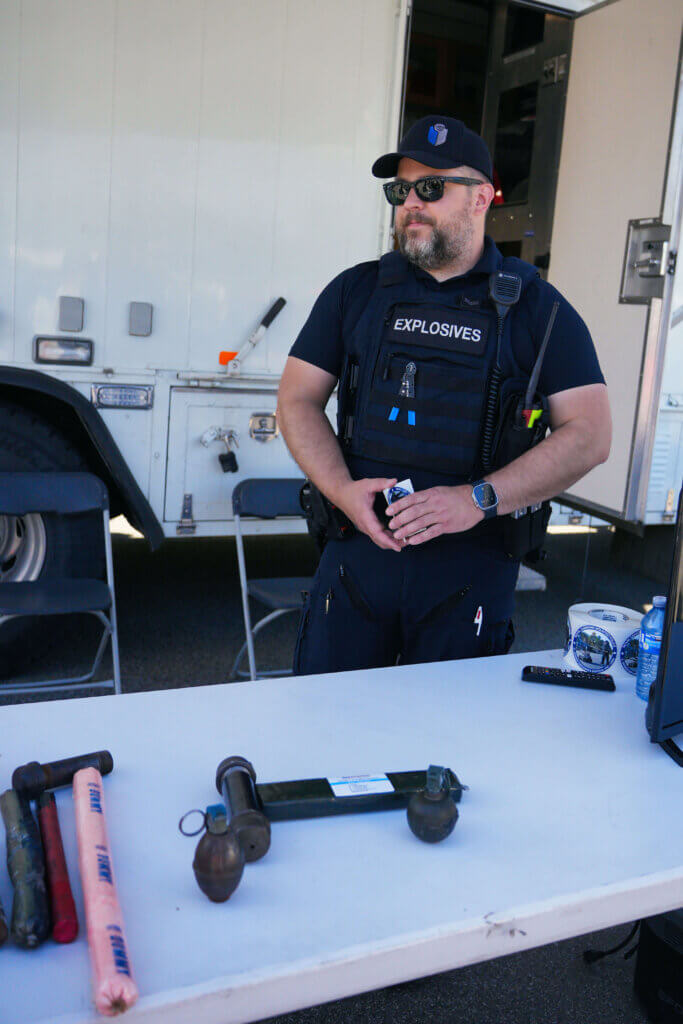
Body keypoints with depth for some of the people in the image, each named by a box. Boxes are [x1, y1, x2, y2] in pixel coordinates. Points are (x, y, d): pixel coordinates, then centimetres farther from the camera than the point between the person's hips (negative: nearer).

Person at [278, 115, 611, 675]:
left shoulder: (536, 307, 3)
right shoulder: (354, 292, 9)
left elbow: (589, 434, -4)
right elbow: (297, 400, 7)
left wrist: (479, 499, -16)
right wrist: (342, 490, -11)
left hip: (472, 568, -1)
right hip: (357, 554, 2)